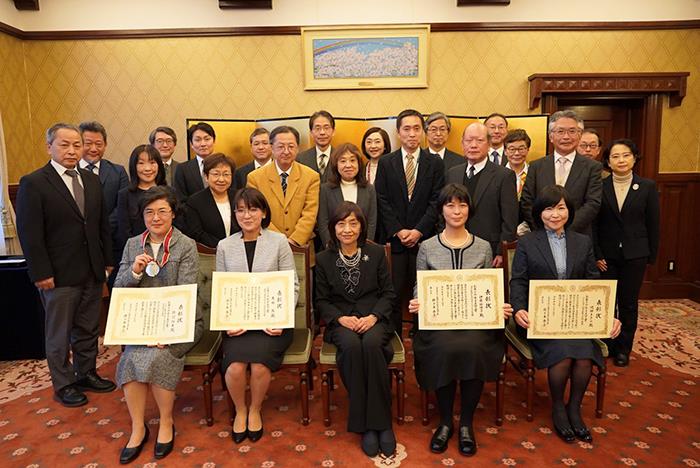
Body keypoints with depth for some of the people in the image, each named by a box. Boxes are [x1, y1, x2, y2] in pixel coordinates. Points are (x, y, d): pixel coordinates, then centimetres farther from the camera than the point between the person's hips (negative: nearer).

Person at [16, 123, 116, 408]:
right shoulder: (33, 183, -9)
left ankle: (86, 374, 33)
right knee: (59, 333, 9)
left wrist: (108, 260, 9)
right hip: (59, 276, -5)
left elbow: (103, 224, 12)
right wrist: (41, 273, -14)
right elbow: (29, 234, -11)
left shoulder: (91, 180, 9)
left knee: (88, 329, 16)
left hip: (92, 272, 5)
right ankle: (63, 385, 24)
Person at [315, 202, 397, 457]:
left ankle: (381, 422, -19)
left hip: (374, 318, 0)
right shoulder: (324, 259, 6)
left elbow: (388, 293, 5)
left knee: (372, 344, -34)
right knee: (352, 346, -34)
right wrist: (341, 318, -12)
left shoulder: (376, 253, 6)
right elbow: (322, 300, 7)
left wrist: (373, 316, -13)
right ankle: (364, 424, -20)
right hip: (341, 321, 0)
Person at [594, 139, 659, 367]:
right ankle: (607, 345, 24)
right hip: (606, 255, 0)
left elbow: (653, 224, 2)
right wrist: (597, 254, -6)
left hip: (634, 254, 0)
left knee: (628, 303, 8)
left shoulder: (648, 186, 0)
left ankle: (624, 348, 24)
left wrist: (652, 255, 2)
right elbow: (593, 223, -2)